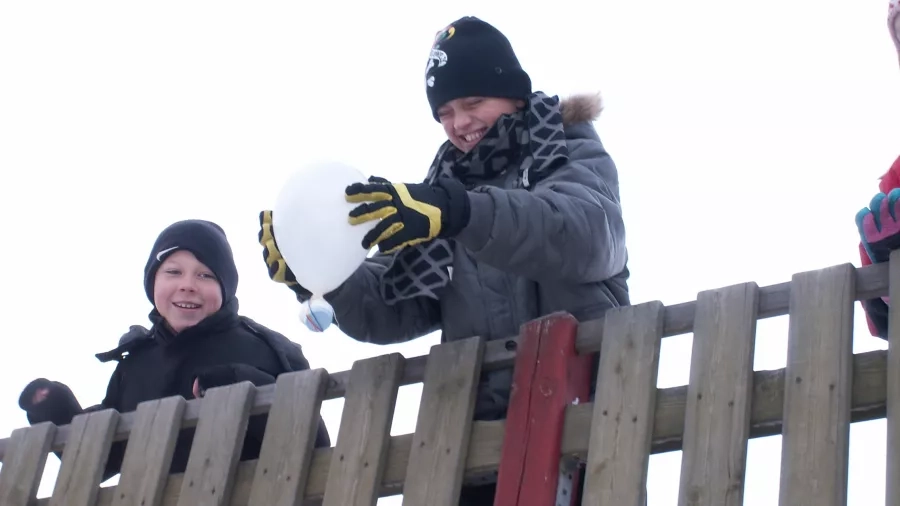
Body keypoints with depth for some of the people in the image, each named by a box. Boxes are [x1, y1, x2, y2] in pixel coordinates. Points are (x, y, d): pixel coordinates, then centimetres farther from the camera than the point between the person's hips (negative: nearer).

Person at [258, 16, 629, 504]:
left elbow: (588, 233, -19)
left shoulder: (573, 155, 7)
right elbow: (388, 311, 12)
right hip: (479, 421, 4)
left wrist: (457, 213, -33)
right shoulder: (445, 187, 20)